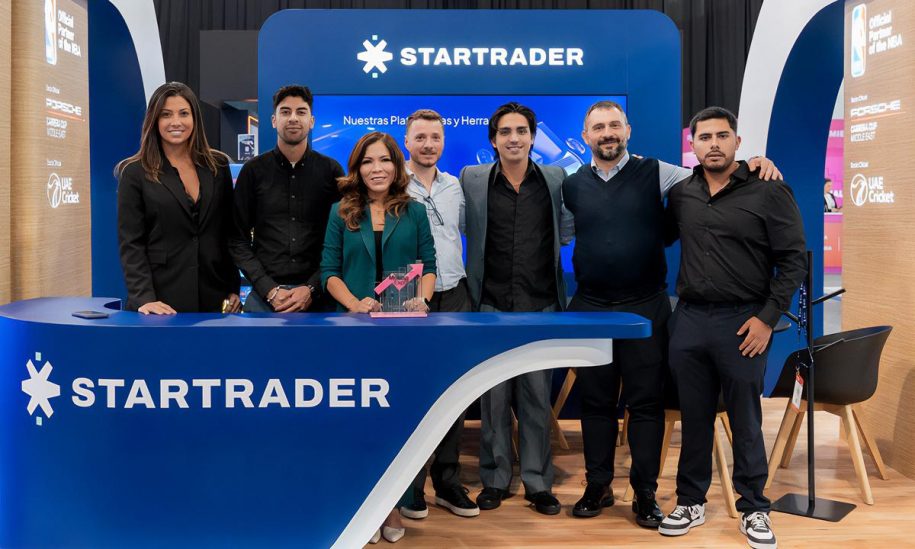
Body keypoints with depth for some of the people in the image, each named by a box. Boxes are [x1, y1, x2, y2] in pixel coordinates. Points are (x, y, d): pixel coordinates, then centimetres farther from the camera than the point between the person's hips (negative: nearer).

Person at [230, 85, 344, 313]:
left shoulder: (331, 170, 4)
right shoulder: (254, 170, 4)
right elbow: (238, 239, 3)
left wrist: (312, 289, -9)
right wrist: (269, 289, -7)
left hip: (318, 296, 0)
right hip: (264, 295, 0)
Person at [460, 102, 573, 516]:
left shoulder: (555, 179, 5)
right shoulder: (472, 179, 2)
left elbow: (565, 232, 14)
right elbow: (465, 233, 11)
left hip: (541, 306, 1)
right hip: (492, 306, 0)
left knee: (537, 398, 5)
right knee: (493, 398, 6)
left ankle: (538, 482, 17)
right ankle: (495, 479, 20)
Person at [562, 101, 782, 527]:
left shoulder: (655, 174, 1)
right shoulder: (572, 187, 7)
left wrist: (754, 164, -16)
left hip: (645, 307, -2)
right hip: (590, 308, 2)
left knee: (646, 403, 3)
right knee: (595, 401, 9)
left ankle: (645, 494, 14)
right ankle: (598, 487, 22)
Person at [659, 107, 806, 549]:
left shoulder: (768, 192, -4)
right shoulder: (680, 193, 7)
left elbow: (793, 260, -5)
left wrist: (767, 318, -10)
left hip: (743, 322, -3)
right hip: (689, 318, 4)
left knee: (746, 420, 6)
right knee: (694, 417, 12)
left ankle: (753, 509, 22)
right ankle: (691, 502, 26)